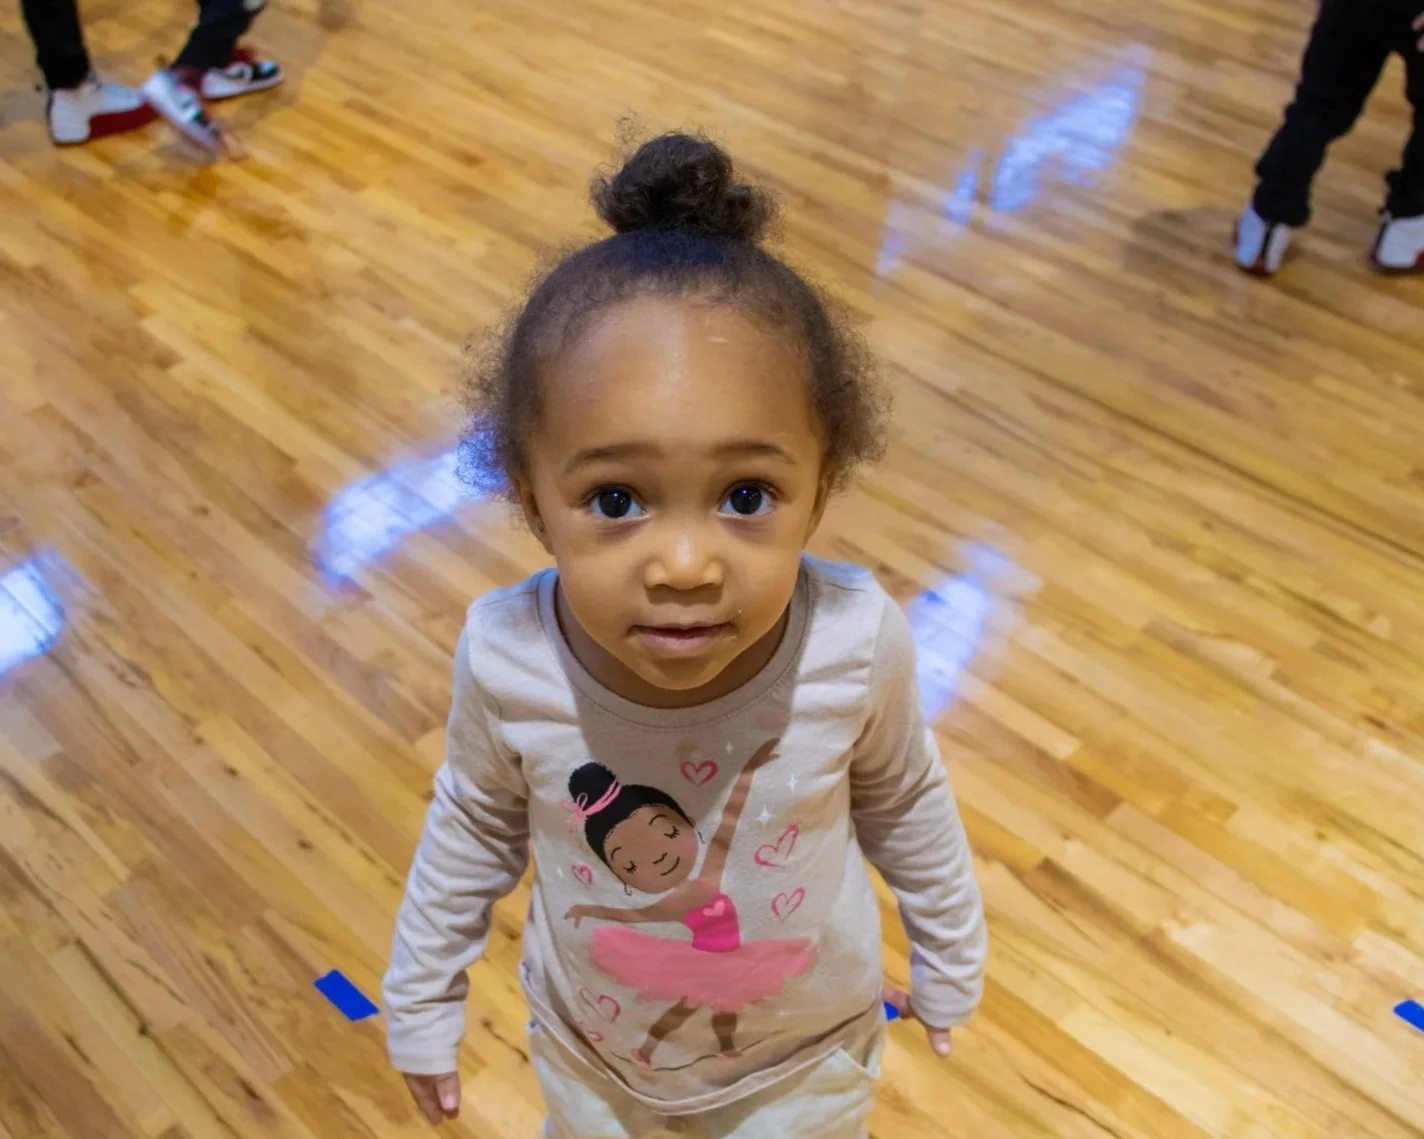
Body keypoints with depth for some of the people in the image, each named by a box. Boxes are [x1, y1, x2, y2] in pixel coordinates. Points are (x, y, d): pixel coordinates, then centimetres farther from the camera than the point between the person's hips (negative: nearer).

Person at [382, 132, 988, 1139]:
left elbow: (903, 799, -10)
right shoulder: (505, 660, -32)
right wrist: (423, 1001, 2)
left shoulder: (858, 642, -33)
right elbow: (478, 824, -9)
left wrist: (949, 960, 4)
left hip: (805, 1057, 0)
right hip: (590, 1053, 1)